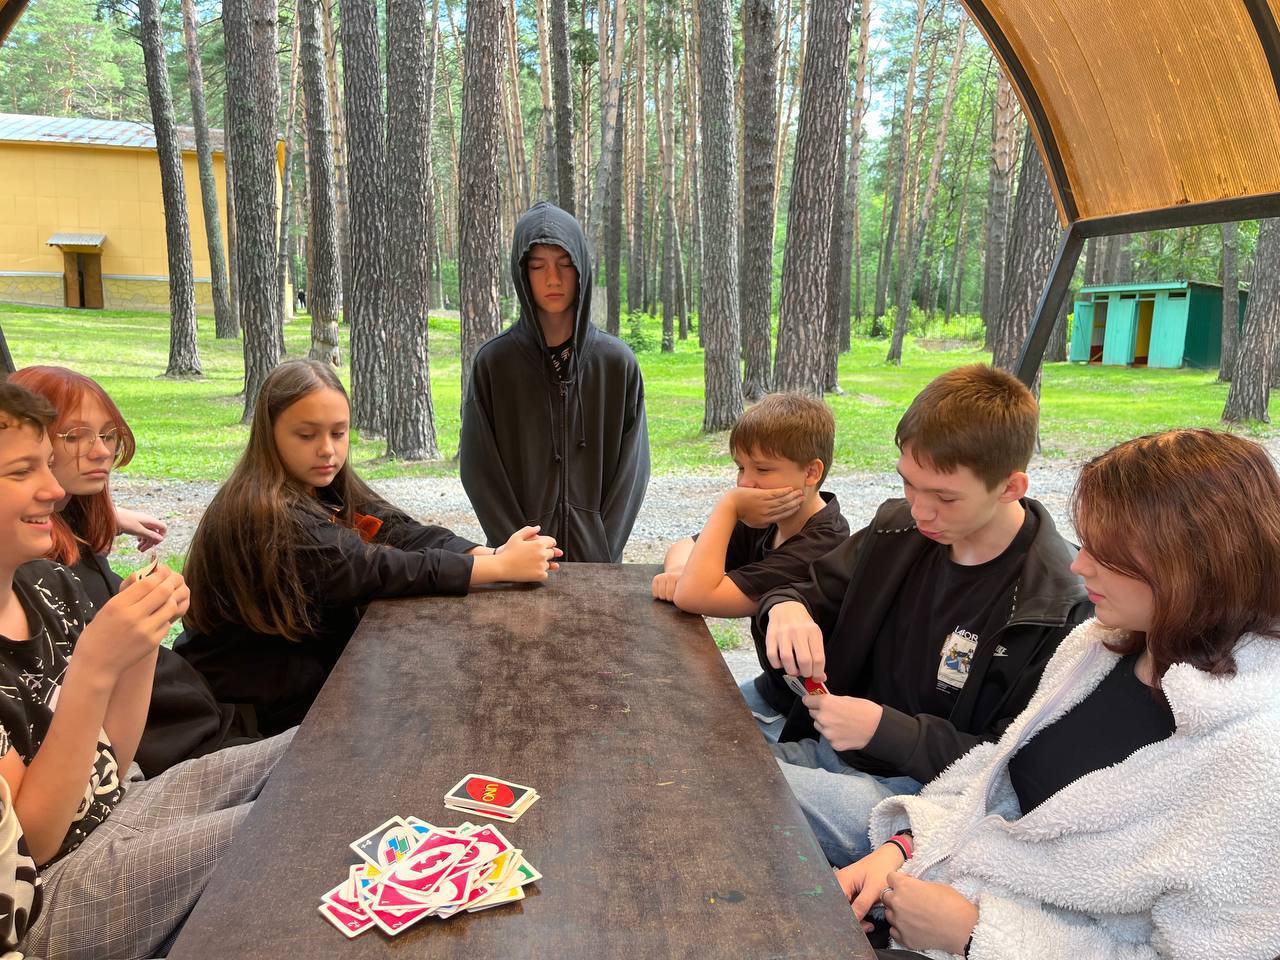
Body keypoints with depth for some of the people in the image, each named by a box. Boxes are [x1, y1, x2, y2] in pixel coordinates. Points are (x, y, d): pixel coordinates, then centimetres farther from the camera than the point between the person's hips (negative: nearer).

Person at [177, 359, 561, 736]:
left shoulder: (327, 492, 2)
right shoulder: (265, 515, -24)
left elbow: (402, 533, -11)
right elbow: (371, 571, -31)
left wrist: (491, 555, -28)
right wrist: (500, 568, -33)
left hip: (319, 661, 7)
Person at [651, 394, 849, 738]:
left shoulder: (816, 550, -29)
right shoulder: (773, 522, -3)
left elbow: (694, 597, -31)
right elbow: (685, 547, 8)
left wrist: (728, 506, -24)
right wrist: (677, 572, -15)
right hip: (771, 692, 8)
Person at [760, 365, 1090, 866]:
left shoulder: (1056, 606, -17)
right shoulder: (900, 529, 1)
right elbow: (817, 589, 14)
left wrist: (885, 728, -22)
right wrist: (787, 609, -12)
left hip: (921, 789, -7)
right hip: (825, 749, 7)